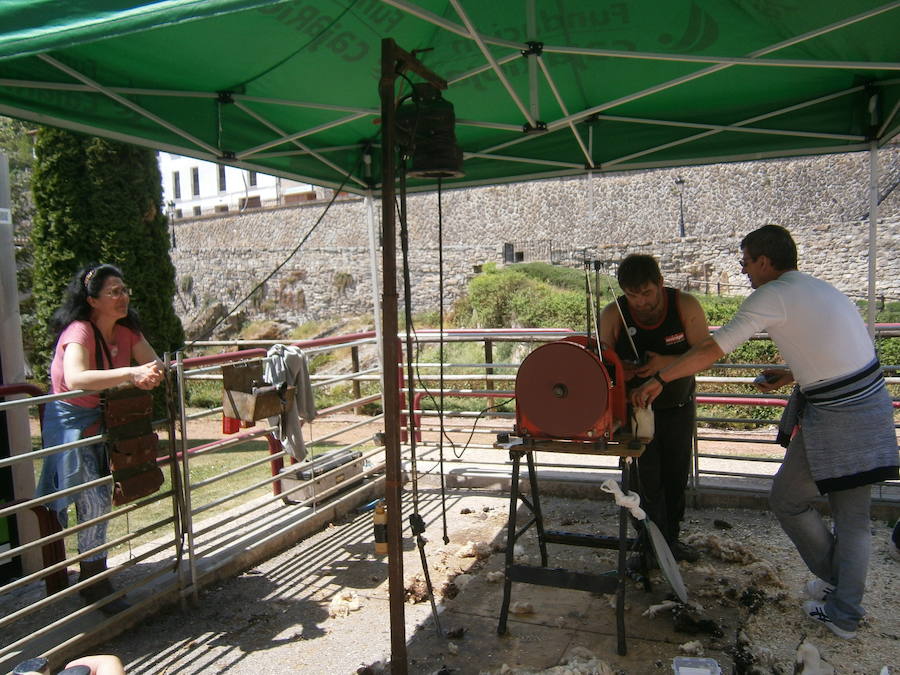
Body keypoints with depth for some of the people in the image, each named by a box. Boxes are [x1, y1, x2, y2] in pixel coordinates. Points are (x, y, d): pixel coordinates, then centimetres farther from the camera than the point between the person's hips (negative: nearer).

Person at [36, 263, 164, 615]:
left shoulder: (127, 331, 0)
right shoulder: (79, 332, -24)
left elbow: (155, 364, -7)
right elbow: (75, 378, -42)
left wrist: (150, 372, -30)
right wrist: (129, 374, -49)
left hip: (104, 419, 7)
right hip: (69, 420, -7)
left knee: (99, 500, 15)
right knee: (94, 501, -6)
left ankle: (94, 578, 32)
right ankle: (94, 583, 10)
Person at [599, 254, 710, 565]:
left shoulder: (685, 306, -18)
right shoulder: (613, 315, -18)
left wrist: (666, 363, -33)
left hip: (679, 407, 2)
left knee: (676, 476, 15)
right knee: (647, 479, -5)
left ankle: (671, 537, 34)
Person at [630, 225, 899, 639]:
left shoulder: (773, 296, -13)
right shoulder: (820, 289, 14)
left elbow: (713, 349, -16)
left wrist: (658, 379, -10)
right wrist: (793, 376, 16)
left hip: (834, 419, -9)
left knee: (788, 500, 13)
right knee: (853, 516, 16)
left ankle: (834, 581, 29)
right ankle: (845, 613, 26)